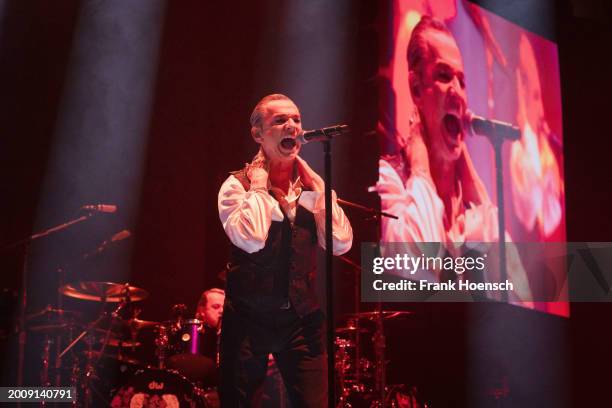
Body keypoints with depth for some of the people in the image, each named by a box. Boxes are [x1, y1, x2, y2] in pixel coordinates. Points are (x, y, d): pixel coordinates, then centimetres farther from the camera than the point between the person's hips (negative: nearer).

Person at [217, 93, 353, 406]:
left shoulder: (311, 186, 8)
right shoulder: (237, 186, -5)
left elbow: (341, 243, -6)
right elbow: (251, 239, -25)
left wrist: (316, 184, -6)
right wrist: (258, 186, -13)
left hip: (302, 318, 3)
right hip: (249, 318, -3)